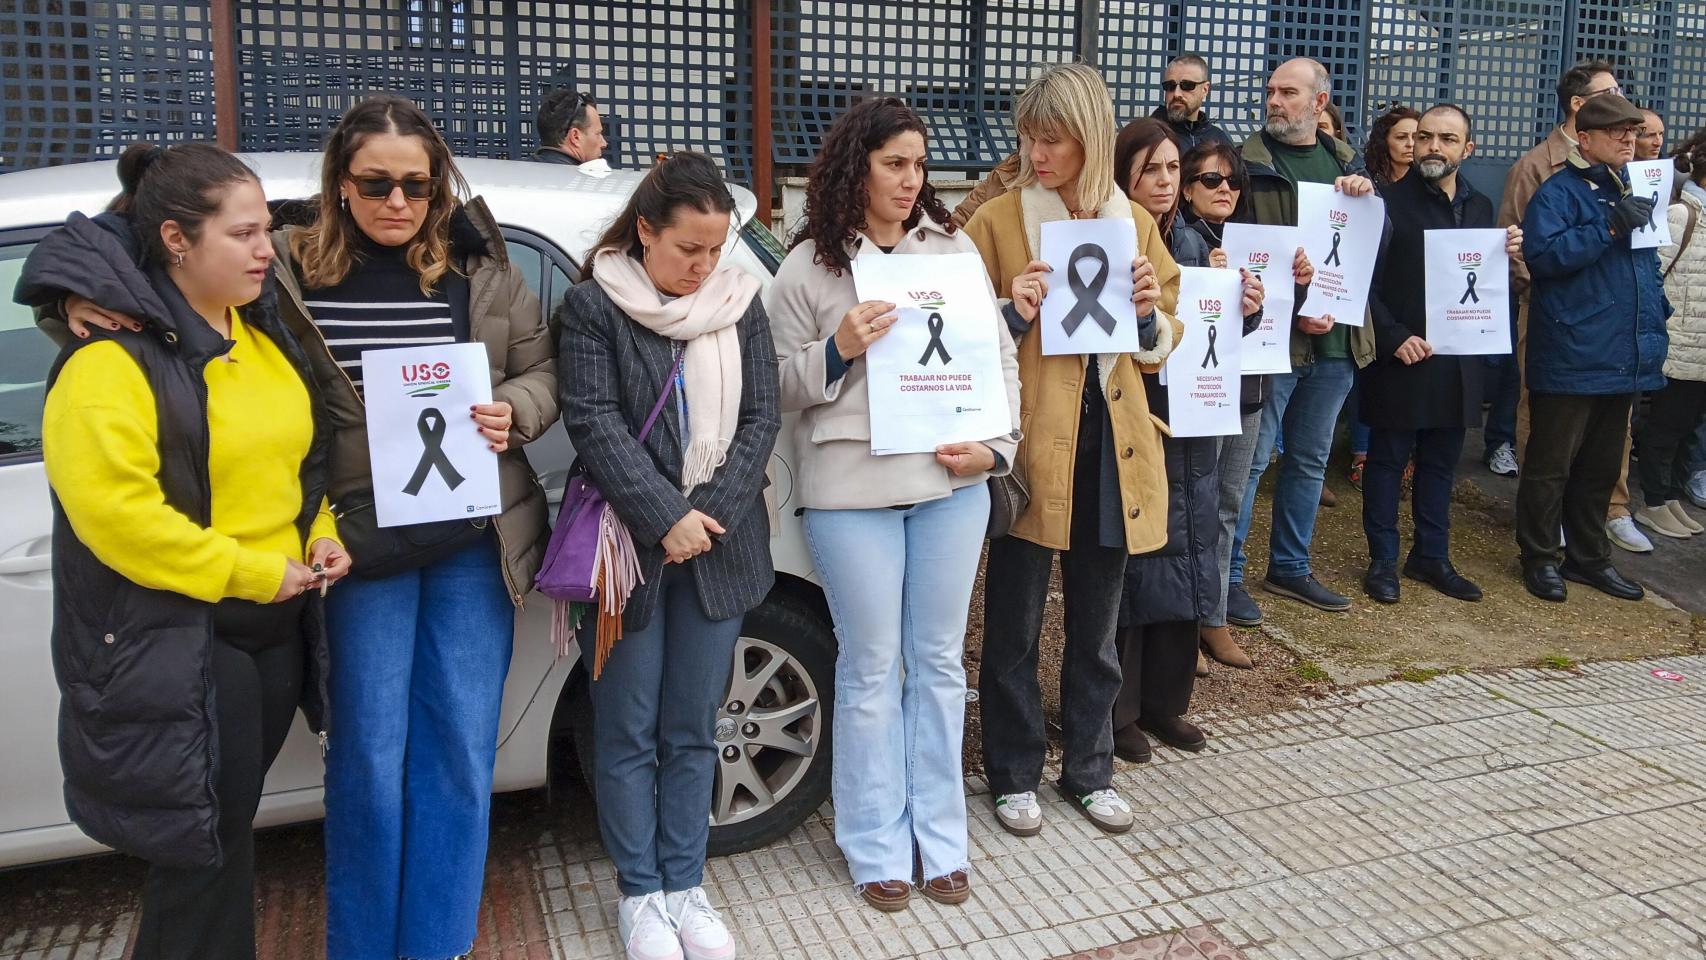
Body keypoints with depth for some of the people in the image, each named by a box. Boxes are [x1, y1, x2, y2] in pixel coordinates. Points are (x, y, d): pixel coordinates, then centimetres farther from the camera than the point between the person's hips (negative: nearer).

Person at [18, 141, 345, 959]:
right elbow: (110, 509, -23)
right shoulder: (112, 354, -15)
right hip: (175, 641, -7)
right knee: (201, 842, 3)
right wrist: (252, 574, -20)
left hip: (276, 625, 7)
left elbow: (305, 456, 20)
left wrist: (322, 538, 2)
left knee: (227, 824, 19)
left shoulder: (262, 333, 9)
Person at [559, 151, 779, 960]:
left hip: (717, 542, 3)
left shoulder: (740, 303, 6)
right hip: (633, 543, -3)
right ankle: (639, 892, 21)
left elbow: (761, 417, 2)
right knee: (629, 731, 6)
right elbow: (594, 422, -12)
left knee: (692, 729, 11)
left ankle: (685, 886, 24)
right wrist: (665, 518, -18)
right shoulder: (594, 305, -4)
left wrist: (710, 512, -10)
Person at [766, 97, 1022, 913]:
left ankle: (940, 837, 26)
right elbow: (780, 386, 2)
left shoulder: (953, 246, 8)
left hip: (953, 483, 3)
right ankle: (877, 846, 21)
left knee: (939, 663, 12)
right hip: (852, 489, -3)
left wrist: (994, 443, -4)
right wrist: (838, 348, -16)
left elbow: (1000, 354, 9)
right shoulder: (808, 266, 0)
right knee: (871, 670, 6)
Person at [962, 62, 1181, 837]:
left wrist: (1150, 315, -6)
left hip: (1111, 441, 4)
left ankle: (1090, 770, 30)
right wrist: (1012, 314, -17)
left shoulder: (1133, 223, 9)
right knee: (1015, 626, 5)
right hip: (1030, 442, -3)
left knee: (1097, 627, 14)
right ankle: (1014, 775, 23)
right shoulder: (997, 220, -3)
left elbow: (1162, 342, 16)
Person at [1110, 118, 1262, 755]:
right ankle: (1118, 710, 15)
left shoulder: (1193, 244, 10)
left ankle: (1165, 702, 27)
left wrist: (1247, 310, -5)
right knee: (1129, 571, 1)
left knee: (1182, 567, 12)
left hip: (1189, 434, 6)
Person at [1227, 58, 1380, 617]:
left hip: (1337, 338, 6)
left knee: (1310, 459, 14)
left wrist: (1367, 199, -9)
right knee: (1250, 459, -4)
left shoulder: (1344, 162, 14)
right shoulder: (1251, 163, -4)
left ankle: (1290, 567, 26)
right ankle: (1227, 575, 6)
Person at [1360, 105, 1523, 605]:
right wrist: (1394, 337, -17)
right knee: (1387, 460, 4)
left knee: (1441, 462, 14)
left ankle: (1432, 555, 26)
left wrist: (1506, 255, -5)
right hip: (1400, 358, -5)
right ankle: (1383, 559, 15)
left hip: (1458, 361, 6)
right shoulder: (1390, 201, -7)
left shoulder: (1480, 206, 11)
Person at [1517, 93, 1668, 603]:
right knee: (1551, 465, 1)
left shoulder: (1633, 191, 17)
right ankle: (1539, 558, 13)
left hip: (1624, 361, 8)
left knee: (1601, 467, 16)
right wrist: (1610, 227, -25)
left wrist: (1657, 316, 16)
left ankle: (1589, 557, 27)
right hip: (1571, 361, -8)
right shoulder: (1558, 193, -7)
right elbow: (1543, 255, -22)